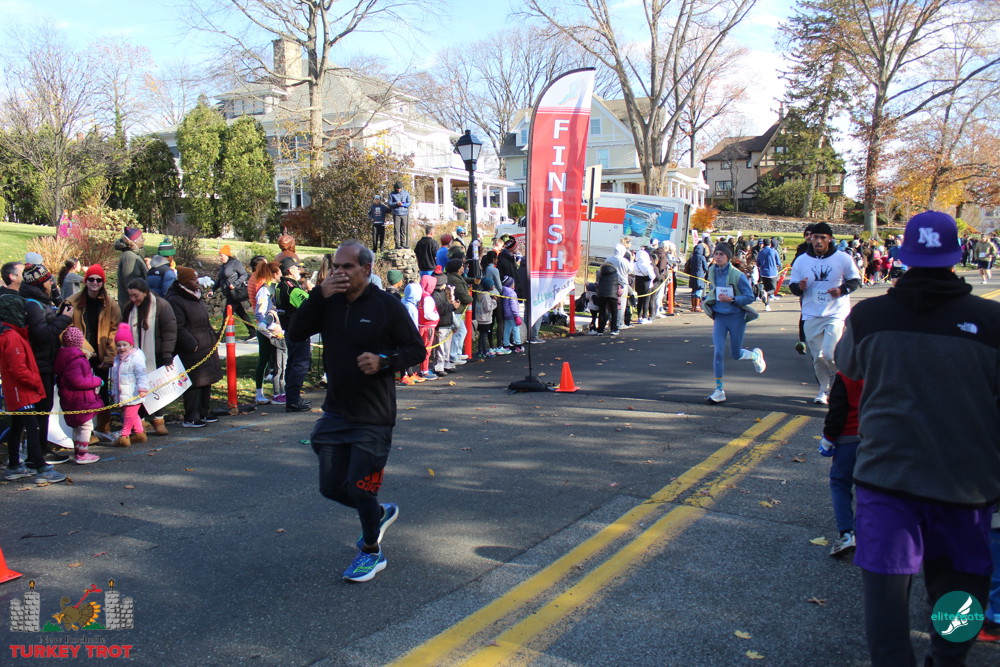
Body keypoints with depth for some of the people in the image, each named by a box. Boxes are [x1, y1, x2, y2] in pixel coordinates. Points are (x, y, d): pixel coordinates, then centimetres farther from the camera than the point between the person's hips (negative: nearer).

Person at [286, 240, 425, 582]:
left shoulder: (387, 306, -10)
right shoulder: (329, 303, 4)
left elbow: (416, 349, -7)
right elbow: (296, 333, -6)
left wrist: (384, 361, -24)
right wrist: (318, 295, -16)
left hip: (373, 416, -6)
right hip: (335, 412, 6)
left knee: (359, 488, 1)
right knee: (331, 487, 12)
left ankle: (371, 551, 27)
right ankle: (380, 513, 40)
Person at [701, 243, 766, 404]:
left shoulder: (738, 275, -14)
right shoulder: (712, 272, 2)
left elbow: (750, 297, -12)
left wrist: (731, 299, -25)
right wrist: (709, 298, 5)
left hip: (737, 317, -4)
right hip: (719, 317, 4)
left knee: (736, 354, 8)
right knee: (718, 352, -9)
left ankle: (756, 355, 45)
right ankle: (719, 390, -2)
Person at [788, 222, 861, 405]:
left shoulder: (843, 258, -3)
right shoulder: (801, 260, 2)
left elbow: (856, 280, 5)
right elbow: (793, 285, 7)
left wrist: (842, 289, -15)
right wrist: (799, 287, -17)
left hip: (836, 314, -3)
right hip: (811, 316, 3)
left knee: (830, 355, -13)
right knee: (817, 357, 7)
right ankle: (824, 389, 26)